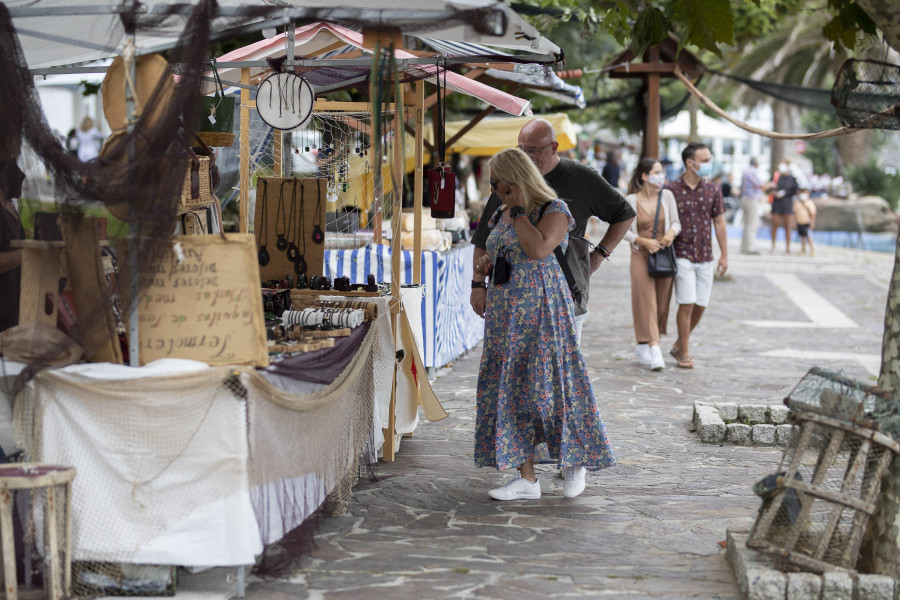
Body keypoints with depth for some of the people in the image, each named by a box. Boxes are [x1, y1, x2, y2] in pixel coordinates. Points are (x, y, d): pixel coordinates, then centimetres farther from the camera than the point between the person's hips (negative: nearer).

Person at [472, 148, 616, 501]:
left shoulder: (554, 211, -7)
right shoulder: (501, 216, 15)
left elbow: (539, 250, -24)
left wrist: (518, 211, -14)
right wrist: (479, 283, 15)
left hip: (540, 310, -8)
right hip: (505, 311, 8)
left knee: (545, 386, -5)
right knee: (509, 390, 3)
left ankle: (576, 461, 19)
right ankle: (526, 479, 6)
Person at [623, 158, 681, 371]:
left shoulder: (667, 196, 3)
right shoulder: (631, 200, -4)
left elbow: (676, 222, 7)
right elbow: (624, 231, -1)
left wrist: (672, 232, -15)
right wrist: (643, 241, -16)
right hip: (641, 255, -3)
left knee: (661, 303, 7)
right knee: (646, 301, -9)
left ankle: (643, 346, 23)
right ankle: (655, 352, -12)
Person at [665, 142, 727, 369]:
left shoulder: (712, 190, 6)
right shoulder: (671, 190, -5)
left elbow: (719, 223, 9)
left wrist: (724, 255, 5)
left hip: (705, 257, 4)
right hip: (682, 256, -4)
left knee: (701, 305, 5)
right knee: (687, 304, -9)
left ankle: (679, 345, 25)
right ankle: (684, 353, 4)